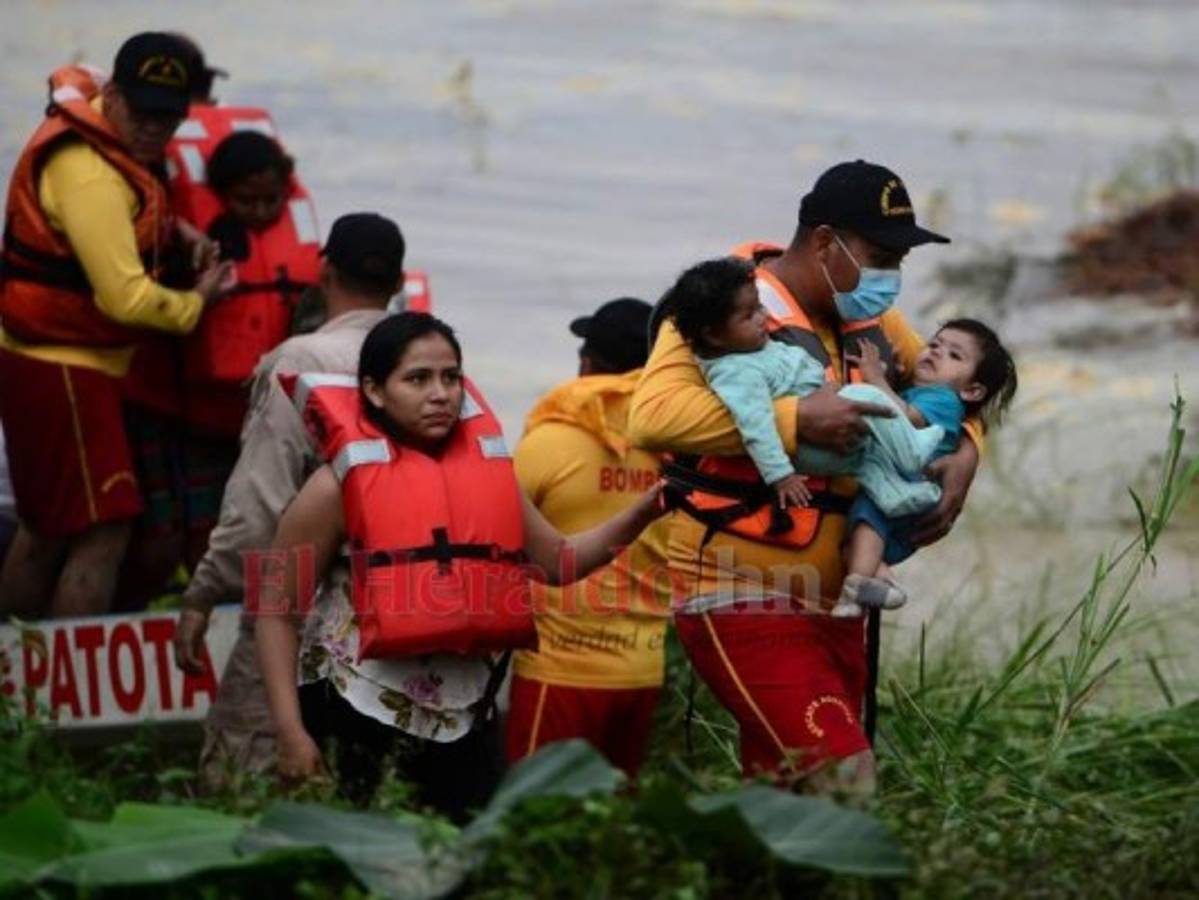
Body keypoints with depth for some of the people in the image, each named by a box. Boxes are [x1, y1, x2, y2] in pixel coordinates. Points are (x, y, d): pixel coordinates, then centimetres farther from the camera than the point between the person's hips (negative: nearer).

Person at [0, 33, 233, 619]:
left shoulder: (108, 139, 6)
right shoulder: (88, 175, -23)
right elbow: (126, 298, -25)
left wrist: (176, 231, 9)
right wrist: (198, 302, -6)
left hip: (48, 360, 11)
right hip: (61, 366, -11)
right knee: (103, 533, -12)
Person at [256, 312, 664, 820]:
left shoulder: (485, 466, 7)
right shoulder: (340, 485, -8)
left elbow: (558, 561, 14)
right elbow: (279, 609, -5)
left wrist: (643, 513, -2)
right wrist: (291, 732, -12)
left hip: (466, 716, 5)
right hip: (364, 715, -5)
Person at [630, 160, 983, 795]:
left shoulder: (872, 321, 13)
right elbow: (653, 414, -27)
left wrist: (963, 454, 3)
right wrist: (795, 421, -31)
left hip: (831, 609, 9)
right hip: (743, 601, -8)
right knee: (845, 783, -22)